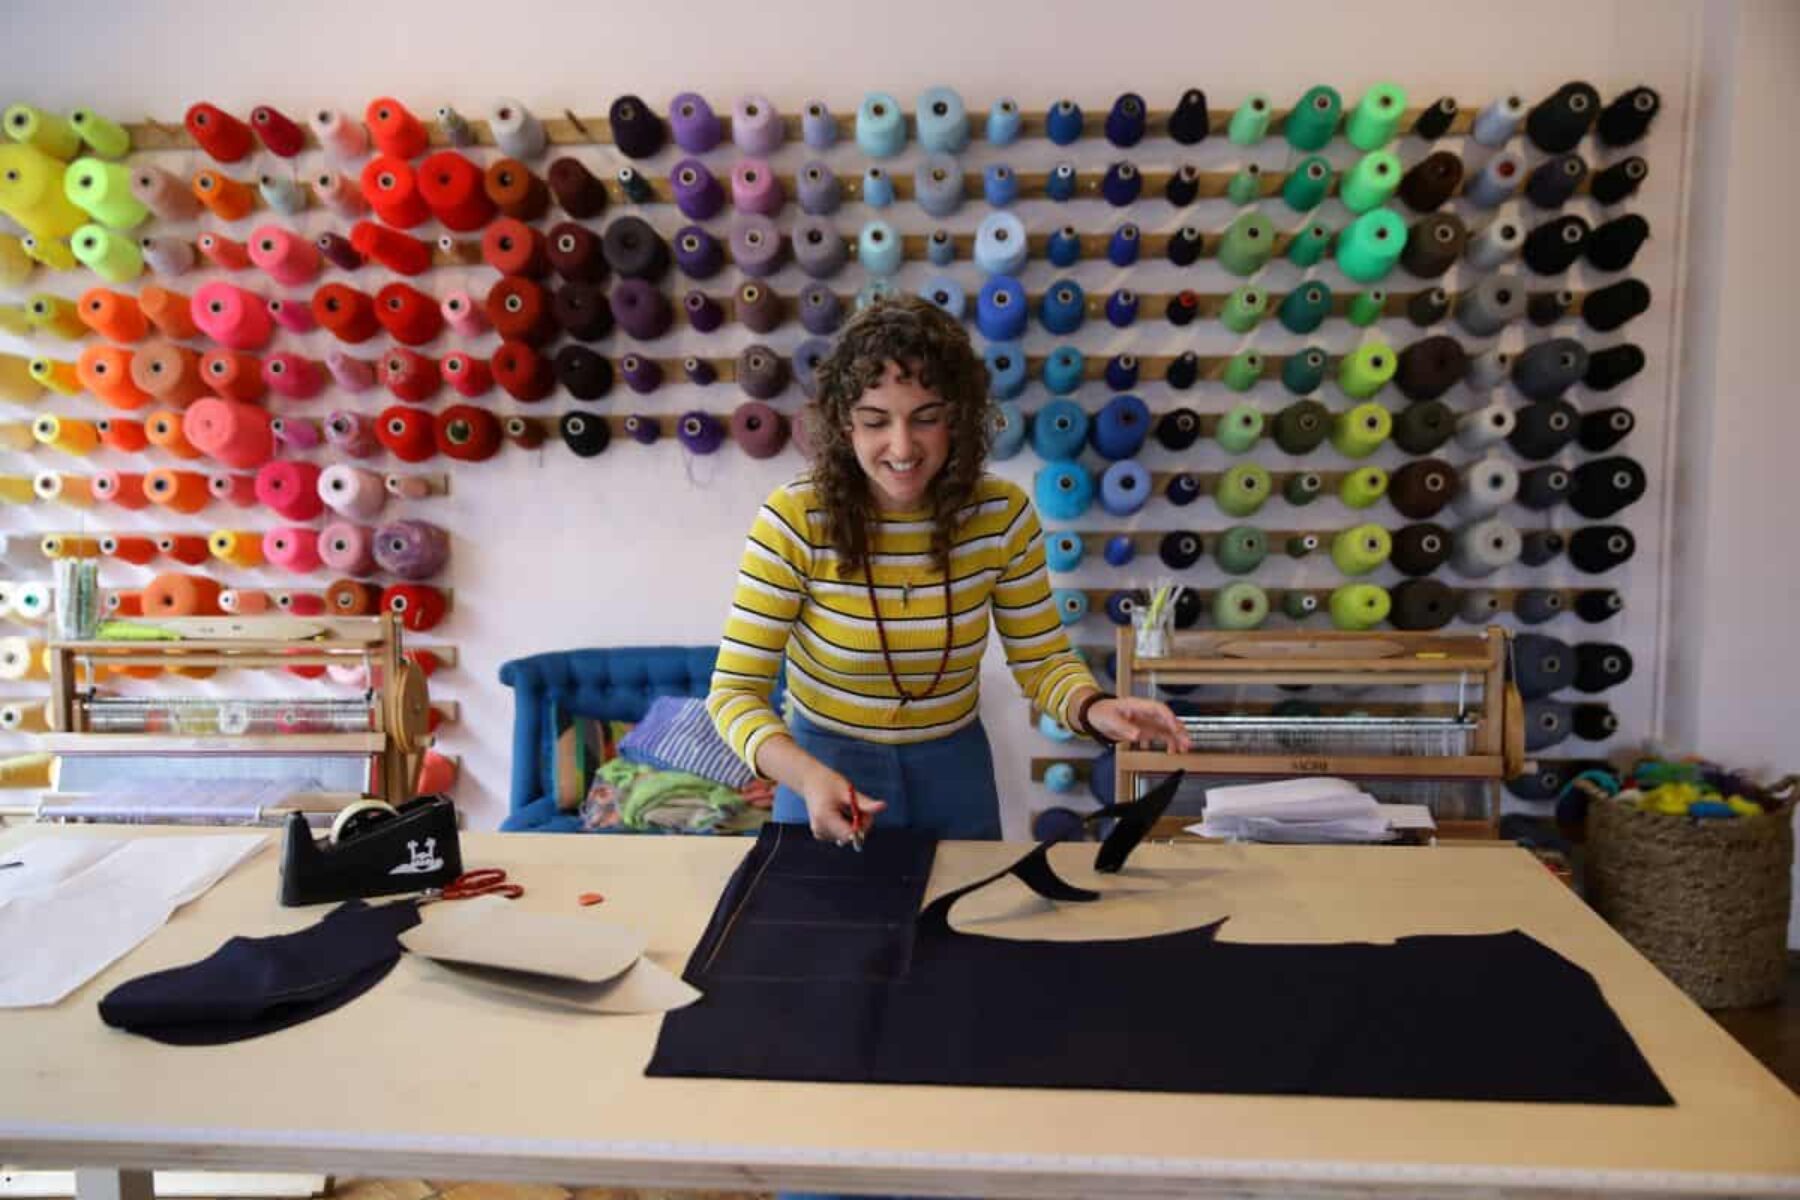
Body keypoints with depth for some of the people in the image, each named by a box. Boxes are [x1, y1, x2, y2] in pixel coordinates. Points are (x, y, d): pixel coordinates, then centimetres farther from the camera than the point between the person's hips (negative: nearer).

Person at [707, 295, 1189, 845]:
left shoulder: (1002, 512, -14)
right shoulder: (794, 519, -22)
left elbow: (1042, 659, -6)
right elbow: (736, 689, -20)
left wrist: (1095, 709, -28)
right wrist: (808, 778, -38)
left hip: (955, 768, 3)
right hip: (826, 766, -2)